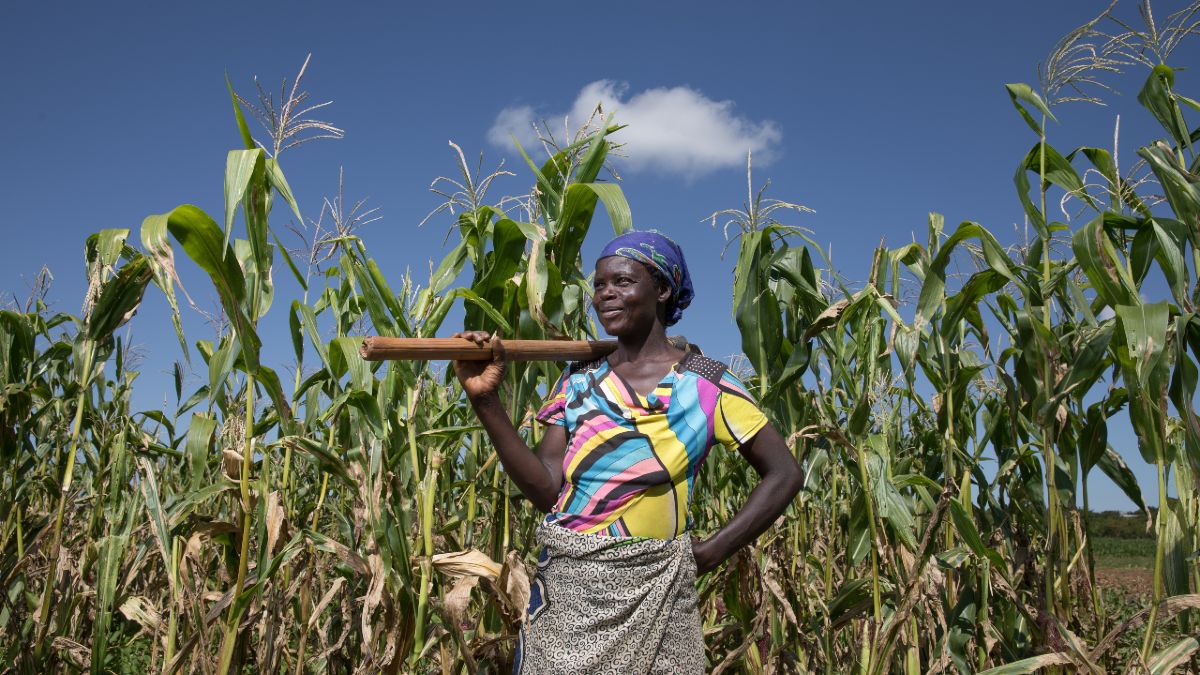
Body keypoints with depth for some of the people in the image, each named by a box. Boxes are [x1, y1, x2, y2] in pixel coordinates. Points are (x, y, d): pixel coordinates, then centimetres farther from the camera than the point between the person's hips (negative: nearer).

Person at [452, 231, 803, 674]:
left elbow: (783, 474, -1)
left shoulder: (704, 384, -5)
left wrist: (710, 552, -7)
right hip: (566, 586, 2)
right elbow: (546, 490, -5)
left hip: (652, 591, -2)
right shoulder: (578, 383, 4)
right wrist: (487, 402, -13)